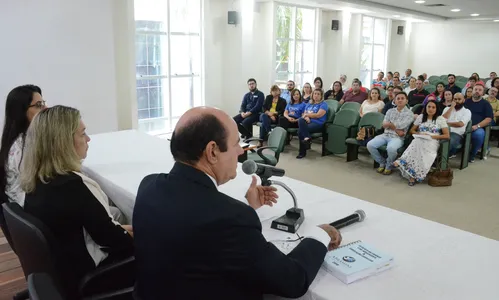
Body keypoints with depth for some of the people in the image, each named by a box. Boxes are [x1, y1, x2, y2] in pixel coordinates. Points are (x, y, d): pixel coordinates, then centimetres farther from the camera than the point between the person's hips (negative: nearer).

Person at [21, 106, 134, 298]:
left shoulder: (37, 180, -2)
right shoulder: (71, 186, -29)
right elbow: (109, 237, -20)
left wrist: (120, 229, 6)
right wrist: (133, 236, -3)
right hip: (83, 278, -8)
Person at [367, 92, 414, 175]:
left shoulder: (409, 113, 1)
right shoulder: (390, 111, 15)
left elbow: (401, 125, -13)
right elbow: (384, 125, 3)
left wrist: (389, 124, 0)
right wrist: (396, 129, -10)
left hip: (398, 137, -5)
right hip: (386, 135, 5)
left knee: (391, 148, -38)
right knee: (370, 145, -19)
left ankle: (389, 166, -6)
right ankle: (382, 163, 4)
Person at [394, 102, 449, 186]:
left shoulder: (441, 119, 9)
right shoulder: (421, 117, 19)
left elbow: (447, 135, 3)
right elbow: (412, 130, 22)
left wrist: (433, 136, -9)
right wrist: (419, 133, 0)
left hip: (432, 142, -3)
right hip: (419, 140, 3)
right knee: (416, 144, -36)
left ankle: (413, 174, -40)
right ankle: (413, 174, -45)